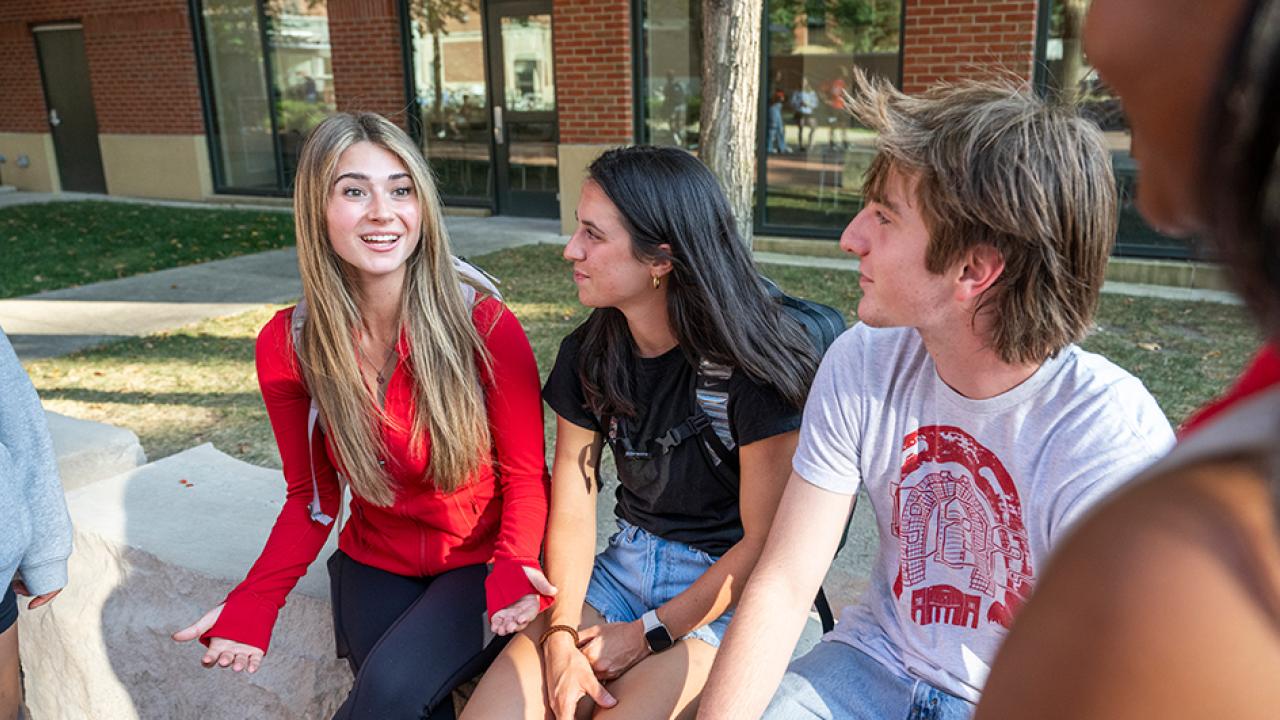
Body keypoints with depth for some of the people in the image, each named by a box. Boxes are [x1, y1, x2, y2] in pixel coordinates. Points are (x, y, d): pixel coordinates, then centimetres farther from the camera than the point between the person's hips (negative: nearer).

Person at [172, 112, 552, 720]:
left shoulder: (487, 329, -17)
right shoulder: (288, 348, -9)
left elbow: (525, 479, -9)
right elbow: (312, 497, 0)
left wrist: (512, 572, -28)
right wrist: (251, 604, -14)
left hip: (480, 563, -2)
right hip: (376, 567, 2)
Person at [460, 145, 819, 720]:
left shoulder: (748, 365, -18)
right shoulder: (588, 355, 0)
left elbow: (764, 543, -13)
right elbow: (571, 511, 0)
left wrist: (647, 633, -10)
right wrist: (561, 637, -13)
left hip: (728, 591, -4)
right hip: (626, 563, 5)